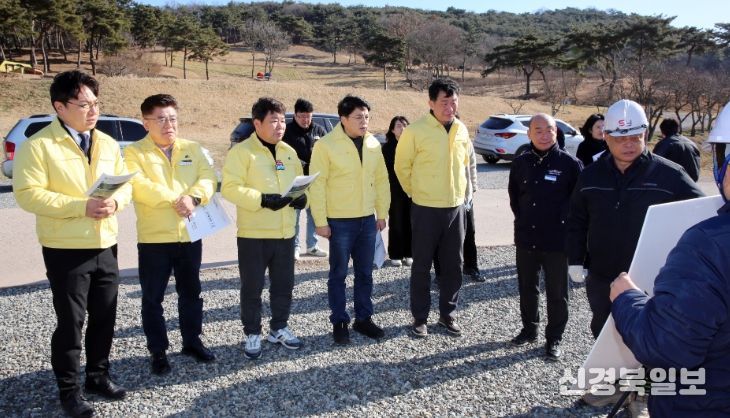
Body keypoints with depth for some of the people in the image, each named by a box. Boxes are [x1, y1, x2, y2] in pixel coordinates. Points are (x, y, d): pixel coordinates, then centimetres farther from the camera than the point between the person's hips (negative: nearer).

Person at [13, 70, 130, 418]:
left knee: (104, 317, 13)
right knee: (70, 321, 4)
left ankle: (98, 375, 32)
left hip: (105, 246, 6)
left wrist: (115, 201, -11)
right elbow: (28, 194, -16)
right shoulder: (38, 145, -10)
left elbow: (125, 183, 12)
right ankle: (68, 389, 20)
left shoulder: (108, 143, 9)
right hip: (66, 249, -5)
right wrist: (81, 206, -23)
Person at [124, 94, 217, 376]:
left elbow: (208, 178, -3)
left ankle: (192, 342, 32)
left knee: (191, 292, 16)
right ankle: (158, 352, 20)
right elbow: (139, 187, -19)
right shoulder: (135, 152, -3)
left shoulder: (192, 149, 9)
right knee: (152, 298, 6)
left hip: (190, 236, 4)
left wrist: (193, 197, -22)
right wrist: (176, 199, -20)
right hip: (154, 238, -3)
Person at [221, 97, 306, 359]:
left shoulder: (289, 152, 10)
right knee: (252, 287, 5)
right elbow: (230, 188, -16)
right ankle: (252, 334, 20)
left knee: (284, 284, 14)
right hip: (253, 233, -5)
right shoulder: (242, 151, -9)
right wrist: (262, 199, -26)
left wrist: (302, 198, -5)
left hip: (285, 232, 6)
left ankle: (279, 328, 31)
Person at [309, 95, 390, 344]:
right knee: (339, 274, 6)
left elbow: (382, 180, 11)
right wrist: (321, 221, -13)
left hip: (368, 220, 5)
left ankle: (363, 318, 27)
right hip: (340, 221, -5)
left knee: (365, 273, 13)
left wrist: (382, 213, 9)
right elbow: (317, 185, -11)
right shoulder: (326, 145, -11)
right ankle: (339, 322, 18)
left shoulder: (373, 144, 5)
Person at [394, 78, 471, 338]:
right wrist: (416, 192, 6)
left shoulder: (462, 130, 3)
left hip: (456, 207, 5)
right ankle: (420, 318, 19)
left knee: (454, 265, 11)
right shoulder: (415, 131, -13)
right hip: (426, 209, -5)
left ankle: (447, 314, 27)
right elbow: (402, 166, -2)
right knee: (422, 266, 6)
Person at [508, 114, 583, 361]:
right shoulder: (521, 163, 3)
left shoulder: (569, 163, -9)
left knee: (556, 293, 7)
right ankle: (529, 329, 34)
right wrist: (523, 219, 11)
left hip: (557, 240, -4)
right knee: (527, 288, 16)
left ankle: (554, 338, 21)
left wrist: (564, 223, -5)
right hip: (526, 238, 4)